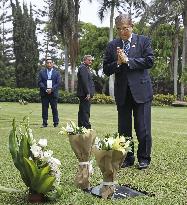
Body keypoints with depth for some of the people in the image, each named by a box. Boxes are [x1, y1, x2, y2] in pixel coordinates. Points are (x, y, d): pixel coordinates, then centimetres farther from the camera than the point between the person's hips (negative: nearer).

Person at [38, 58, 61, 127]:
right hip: (44, 93, 1)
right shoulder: (41, 72, 9)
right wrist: (46, 89, -11)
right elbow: (40, 82, 2)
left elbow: (58, 83, 0)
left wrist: (51, 89, -12)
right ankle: (44, 123, 7)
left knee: (54, 108, 2)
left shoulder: (57, 72, 8)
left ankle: (56, 122, 9)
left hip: (53, 93, -1)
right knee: (44, 108, 2)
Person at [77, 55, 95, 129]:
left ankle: (80, 126, 19)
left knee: (82, 111, 13)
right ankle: (86, 127, -10)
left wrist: (89, 93, 19)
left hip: (85, 94, 11)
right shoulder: (83, 68, -11)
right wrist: (88, 93, -21)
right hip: (85, 94, -11)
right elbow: (84, 81, -19)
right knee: (86, 111, -10)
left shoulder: (86, 68, 21)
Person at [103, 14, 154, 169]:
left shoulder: (143, 41, 4)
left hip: (141, 90, -3)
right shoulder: (112, 46, 10)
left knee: (143, 127, 0)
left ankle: (144, 158, 14)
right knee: (123, 128, 8)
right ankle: (127, 158, 20)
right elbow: (106, 70, 7)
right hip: (122, 93, 3)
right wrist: (117, 63, -12)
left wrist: (128, 60, -12)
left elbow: (149, 61, -8)